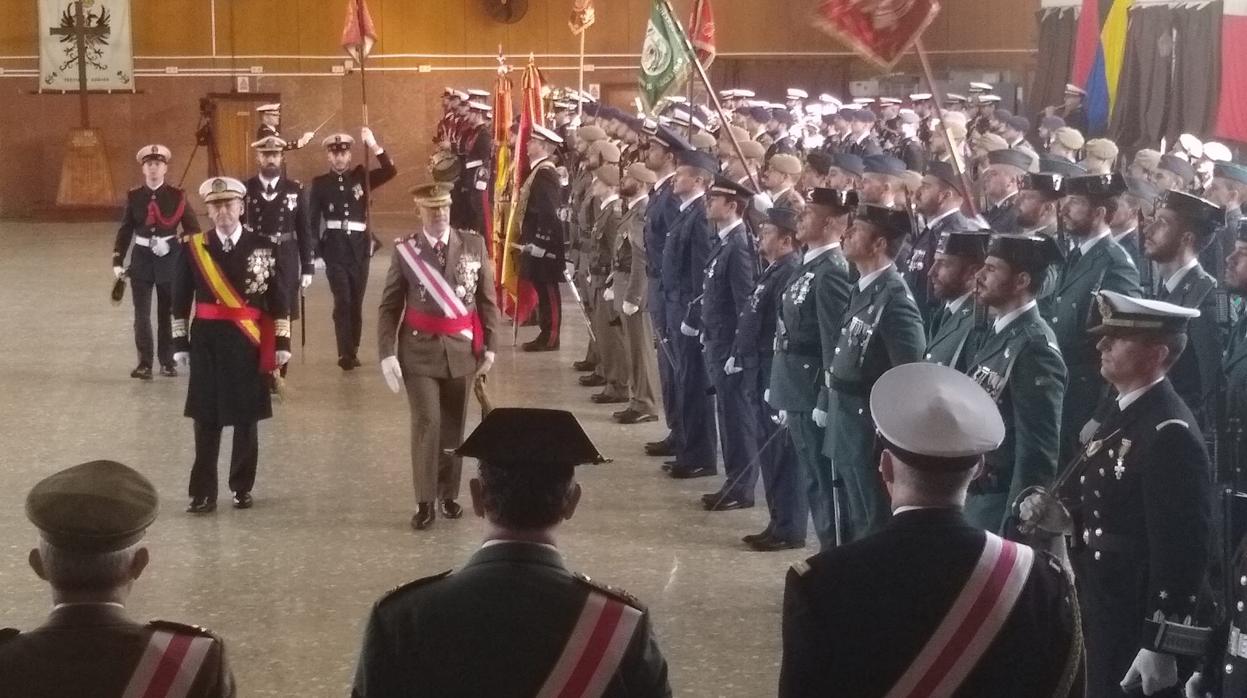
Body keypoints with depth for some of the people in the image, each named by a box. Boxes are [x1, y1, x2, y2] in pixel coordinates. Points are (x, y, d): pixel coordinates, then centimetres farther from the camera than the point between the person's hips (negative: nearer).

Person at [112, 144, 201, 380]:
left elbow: (193, 229, 0)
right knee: (141, 314, -1)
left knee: (168, 313, 8)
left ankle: (167, 361, 19)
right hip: (142, 258, 1)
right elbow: (125, 230, 5)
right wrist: (118, 261, -1)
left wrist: (173, 243, -14)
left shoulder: (177, 196, -2)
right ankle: (144, 363, 4)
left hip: (169, 259, -1)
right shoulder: (134, 197, 2)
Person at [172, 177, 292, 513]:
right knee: (206, 419, 2)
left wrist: (281, 342, -4)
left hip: (249, 342, 0)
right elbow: (181, 300, 5)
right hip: (207, 341, 0)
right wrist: (181, 342, 1)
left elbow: (279, 299, 1)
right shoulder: (193, 248, 1)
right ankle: (203, 492, 8)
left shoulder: (264, 247, -1)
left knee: (246, 417, 8)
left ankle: (242, 487, 21)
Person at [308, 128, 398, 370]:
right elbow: (312, 219, 4)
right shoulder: (320, 183, 4)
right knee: (342, 301, -11)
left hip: (359, 248, 2)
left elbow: (391, 171, -7)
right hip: (334, 249, -2)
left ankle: (353, 351, 17)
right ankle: (345, 354, -13)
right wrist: (314, 250, -3)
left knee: (356, 302, 7)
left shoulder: (361, 176, 8)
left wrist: (374, 145, -16)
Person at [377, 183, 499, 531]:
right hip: (419, 349, -2)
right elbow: (389, 307, -1)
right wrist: (387, 353, -9)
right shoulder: (404, 250, -3)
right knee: (426, 423, -9)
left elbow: (487, 300, 6)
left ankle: (449, 494, 26)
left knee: (453, 425, 11)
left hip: (461, 348, 2)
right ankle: (425, 502, 0)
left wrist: (490, 345, 1)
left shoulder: (473, 244, 1)